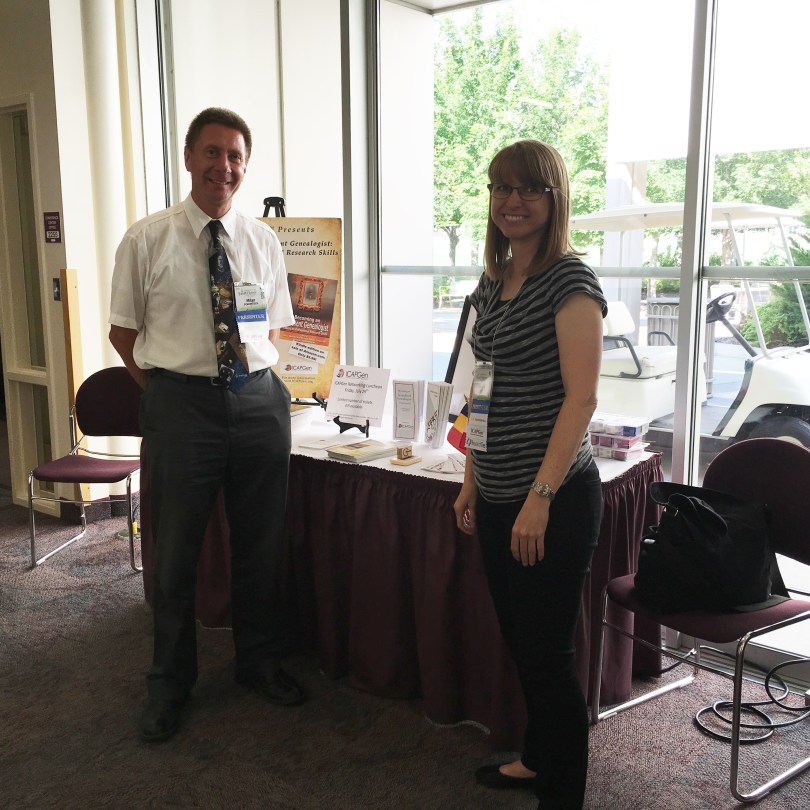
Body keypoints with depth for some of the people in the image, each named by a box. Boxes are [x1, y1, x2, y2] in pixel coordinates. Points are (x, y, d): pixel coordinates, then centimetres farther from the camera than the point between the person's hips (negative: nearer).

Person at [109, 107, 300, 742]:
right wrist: (164, 390, -1)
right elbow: (124, 330, 5)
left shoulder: (263, 242, 8)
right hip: (180, 404, -3)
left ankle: (261, 661, 36)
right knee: (176, 551, 7)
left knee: (261, 542, 13)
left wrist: (257, 372, 2)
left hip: (258, 398, 3)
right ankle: (170, 683, 29)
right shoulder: (147, 240, -1)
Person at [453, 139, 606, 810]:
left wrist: (540, 497, -22)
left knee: (547, 650, 2)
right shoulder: (492, 283, 13)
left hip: (554, 500, -8)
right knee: (518, 638, 19)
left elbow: (581, 397, -17)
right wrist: (472, 481, 16)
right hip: (497, 498, 8)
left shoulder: (570, 281, -11)